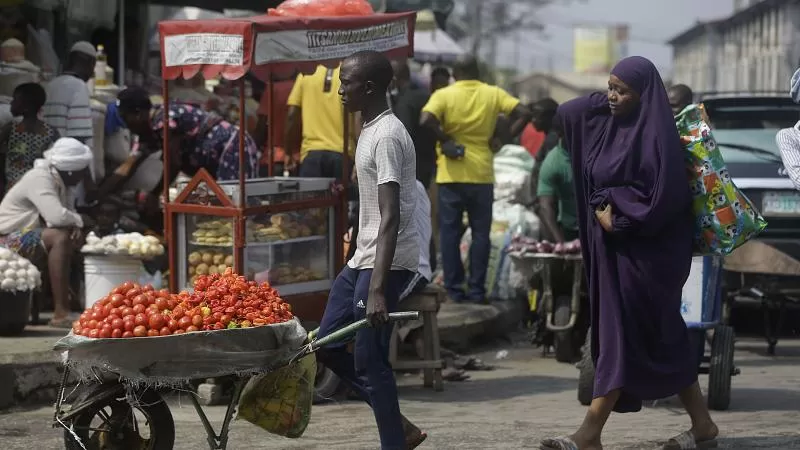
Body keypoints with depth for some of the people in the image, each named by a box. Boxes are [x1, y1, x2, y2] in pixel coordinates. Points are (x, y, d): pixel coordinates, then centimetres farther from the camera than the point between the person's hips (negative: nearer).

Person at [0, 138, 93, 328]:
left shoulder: (55, 180, 10)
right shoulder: (40, 179, -20)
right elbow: (57, 216, -33)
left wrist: (75, 225, -10)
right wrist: (77, 220, -11)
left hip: (27, 238, 10)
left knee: (75, 241, 11)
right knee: (60, 237, -29)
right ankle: (61, 314, -33)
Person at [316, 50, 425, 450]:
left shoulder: (387, 137, -18)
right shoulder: (370, 130, 13)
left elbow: (391, 219, -26)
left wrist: (378, 288, -32)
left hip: (385, 263, -10)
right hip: (362, 259, 10)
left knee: (369, 360, -7)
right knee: (328, 345, 12)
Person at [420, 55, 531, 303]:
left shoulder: (444, 95, -4)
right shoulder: (493, 94, 2)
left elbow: (426, 120, -21)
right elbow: (523, 113, -6)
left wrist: (445, 140, -9)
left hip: (451, 174, -1)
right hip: (482, 174, 1)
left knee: (450, 233, 6)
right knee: (480, 233, 8)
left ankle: (454, 289, 5)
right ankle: (477, 289, 6)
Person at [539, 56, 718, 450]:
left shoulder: (656, 136, -15)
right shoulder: (605, 121, 8)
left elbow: (664, 198, -19)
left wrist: (616, 215, -13)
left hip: (645, 253, -8)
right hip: (615, 247, 8)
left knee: (623, 338, -7)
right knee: (661, 337, 11)